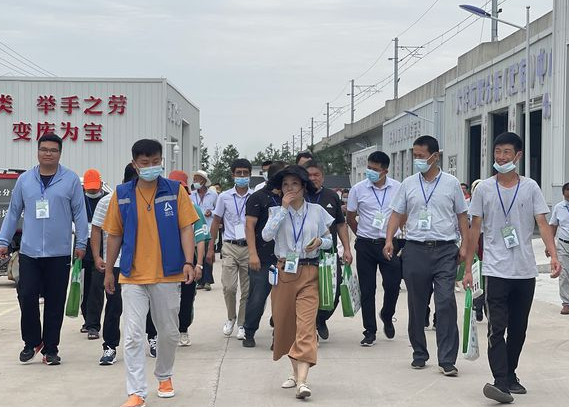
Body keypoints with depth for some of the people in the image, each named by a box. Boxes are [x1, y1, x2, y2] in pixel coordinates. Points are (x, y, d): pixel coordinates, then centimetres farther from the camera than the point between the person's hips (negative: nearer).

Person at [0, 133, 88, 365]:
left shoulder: (71, 180, 1)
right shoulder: (25, 180, 8)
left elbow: (79, 213, 3)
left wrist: (81, 243, -1)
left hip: (59, 253, -1)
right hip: (29, 251, 2)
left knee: (55, 303, 4)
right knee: (27, 297, -3)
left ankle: (50, 349, 16)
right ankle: (31, 342, 18)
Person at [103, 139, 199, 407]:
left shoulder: (175, 191, -1)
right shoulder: (122, 195, 2)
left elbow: (186, 228, -2)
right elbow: (114, 235, 7)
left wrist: (188, 262, -13)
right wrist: (108, 271, 10)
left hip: (168, 275, 0)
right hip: (132, 276, 0)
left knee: (169, 332, 13)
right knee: (133, 336, -4)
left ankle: (164, 376, 36)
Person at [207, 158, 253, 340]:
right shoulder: (224, 197, 4)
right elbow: (216, 222, 9)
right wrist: (211, 248, 5)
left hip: (249, 247, 0)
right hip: (230, 247, 0)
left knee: (247, 289, 4)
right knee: (229, 287, -8)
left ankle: (241, 324, 17)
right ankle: (231, 318, 16)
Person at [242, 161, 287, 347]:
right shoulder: (258, 198, -4)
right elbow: (249, 226, -9)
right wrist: (253, 254, -16)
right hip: (263, 258, -5)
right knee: (257, 298, -1)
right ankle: (249, 334, 14)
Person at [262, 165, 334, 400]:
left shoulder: (317, 211, 5)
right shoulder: (277, 211, 6)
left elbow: (329, 240, 12)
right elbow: (266, 235, -12)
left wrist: (320, 242, -10)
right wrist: (284, 208, -11)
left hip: (309, 273, -2)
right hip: (283, 272, 2)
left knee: (306, 324, -13)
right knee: (284, 323, 8)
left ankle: (302, 380, -20)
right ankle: (295, 372, 25)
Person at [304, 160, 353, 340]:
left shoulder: (332, 196, 11)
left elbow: (341, 224, 15)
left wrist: (347, 249, 8)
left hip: (330, 254, 3)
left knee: (334, 293, 2)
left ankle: (321, 320, 29)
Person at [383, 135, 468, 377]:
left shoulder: (451, 183, 5)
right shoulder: (408, 184, 9)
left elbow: (462, 216, 10)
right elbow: (397, 213, 10)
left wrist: (464, 245, 2)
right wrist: (389, 240, -4)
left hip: (445, 250, -2)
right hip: (415, 250, 2)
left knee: (446, 303, -11)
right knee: (416, 306, 8)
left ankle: (447, 360, -9)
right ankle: (419, 354, 21)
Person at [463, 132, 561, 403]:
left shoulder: (530, 187, 4)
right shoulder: (484, 189, 3)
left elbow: (542, 223, -2)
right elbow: (474, 229, 5)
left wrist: (554, 256, -18)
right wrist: (468, 268, 3)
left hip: (525, 271, 2)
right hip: (496, 271, -2)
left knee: (518, 329, 11)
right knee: (497, 328, -12)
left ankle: (510, 375, 24)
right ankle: (501, 383, -17)